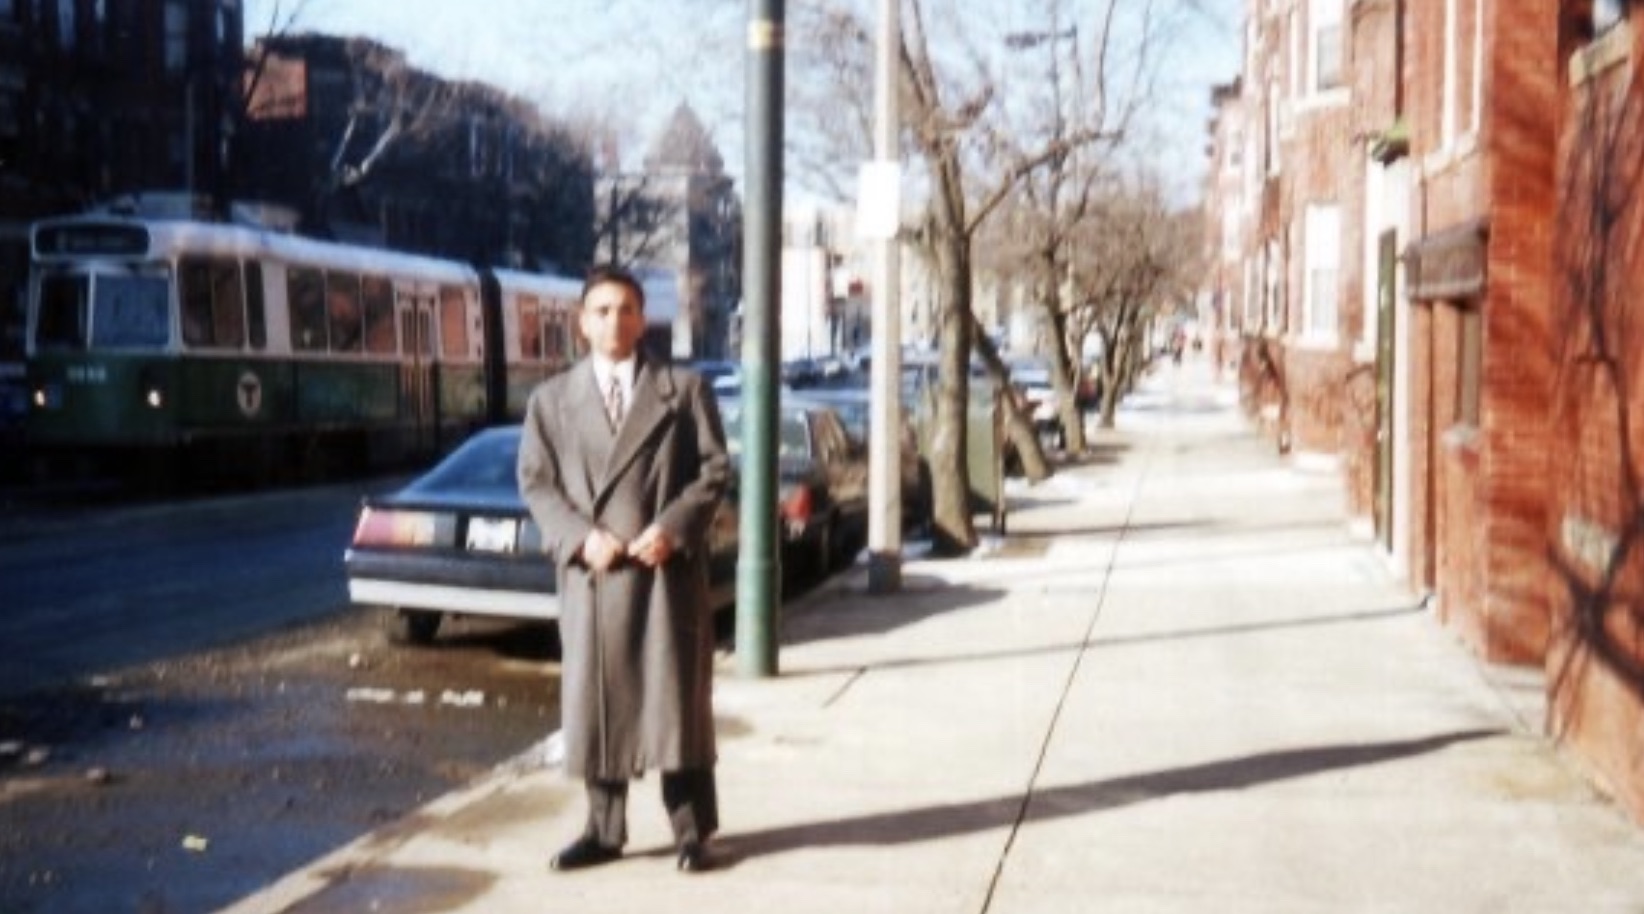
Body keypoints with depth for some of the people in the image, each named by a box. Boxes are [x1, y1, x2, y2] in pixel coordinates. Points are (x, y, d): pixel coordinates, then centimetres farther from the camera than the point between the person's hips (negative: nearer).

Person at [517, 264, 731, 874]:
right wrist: (580, 536, -10)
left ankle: (691, 832, 8)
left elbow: (715, 469, 2)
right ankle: (605, 830, 16)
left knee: (677, 700, 1)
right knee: (595, 703, 5)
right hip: (589, 573, 2)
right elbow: (535, 482, 5)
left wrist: (673, 528, -12)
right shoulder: (551, 399, 10)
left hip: (667, 568, -1)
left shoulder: (684, 389, 7)